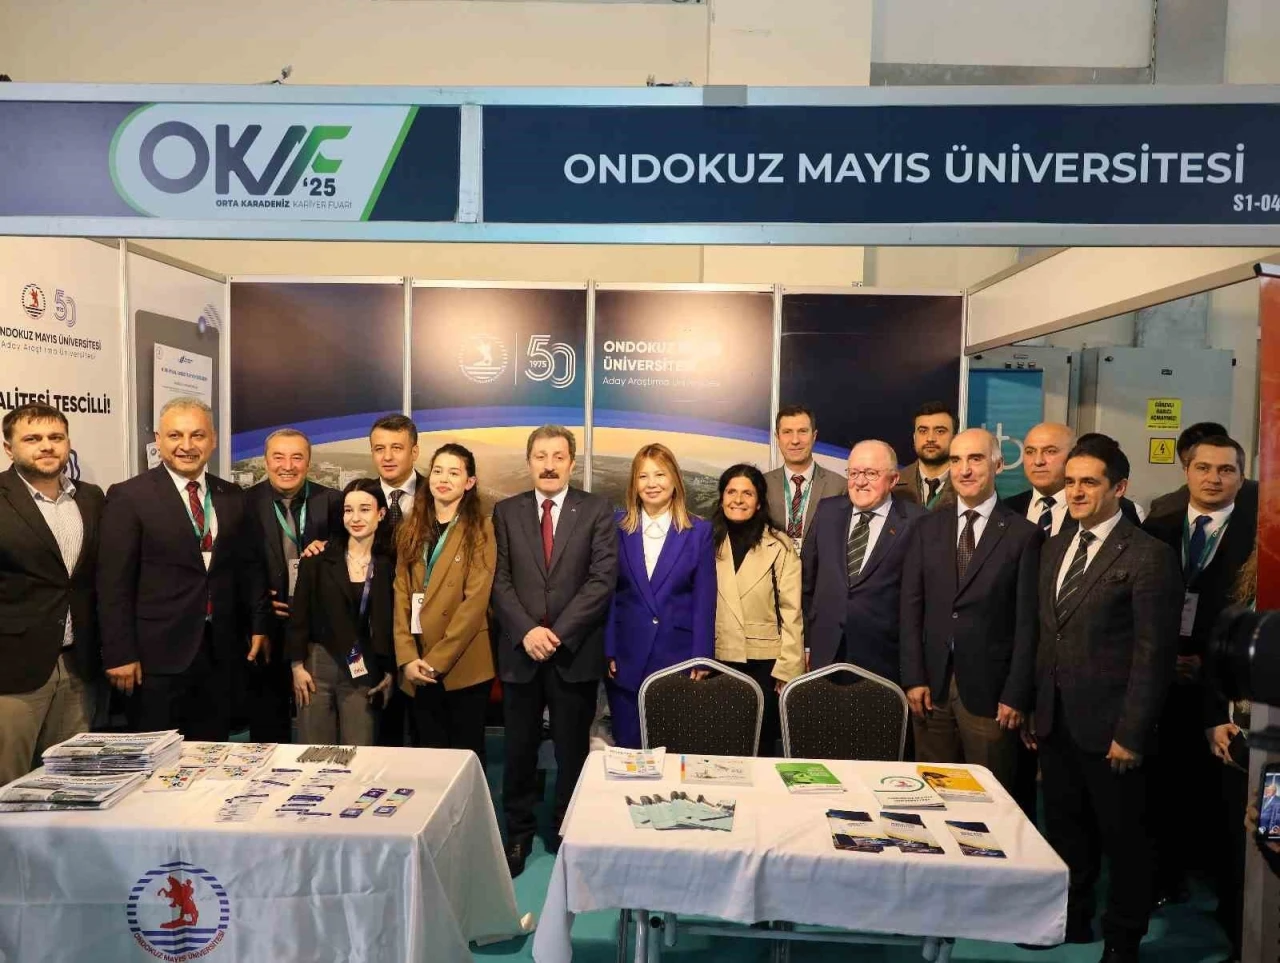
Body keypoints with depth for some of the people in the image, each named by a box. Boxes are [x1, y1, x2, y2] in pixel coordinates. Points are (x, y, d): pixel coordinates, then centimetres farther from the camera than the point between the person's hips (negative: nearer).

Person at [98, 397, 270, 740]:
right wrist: (120, 654, -11)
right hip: (158, 653, -4)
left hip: (221, 650, 4)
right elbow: (114, 583, -8)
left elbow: (250, 566, 14)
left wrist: (259, 625, 9)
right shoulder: (129, 496, -5)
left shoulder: (232, 497, 9)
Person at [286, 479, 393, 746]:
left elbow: (392, 622, 6)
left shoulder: (389, 564, 3)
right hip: (317, 665, 0)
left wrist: (391, 671, 4)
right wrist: (297, 665, -4)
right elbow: (299, 613, 1)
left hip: (364, 671, 0)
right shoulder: (319, 557, 1)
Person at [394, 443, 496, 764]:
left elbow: (476, 601, -12)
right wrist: (407, 658, -7)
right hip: (418, 668, 4)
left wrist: (437, 659, -15)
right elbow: (401, 595, 4)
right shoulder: (412, 528, 10)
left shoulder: (481, 530, -5)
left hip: (464, 665, -4)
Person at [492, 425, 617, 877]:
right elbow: (499, 581, 0)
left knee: (572, 751, 11)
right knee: (519, 750, 11)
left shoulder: (597, 511, 0)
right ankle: (518, 834, 29)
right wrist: (526, 631, -13)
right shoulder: (506, 512, 6)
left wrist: (558, 632, -15)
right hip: (520, 650, 2)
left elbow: (602, 579, -8)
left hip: (575, 651, -1)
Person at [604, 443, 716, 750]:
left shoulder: (699, 531, 0)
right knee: (628, 747, 10)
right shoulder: (618, 526, 3)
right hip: (626, 656, 1)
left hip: (678, 655, -1)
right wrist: (607, 650, -2)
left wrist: (701, 657, -6)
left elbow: (704, 599, -1)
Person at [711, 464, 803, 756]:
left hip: (765, 665, -2)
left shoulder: (780, 546, -2)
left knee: (761, 747, 7)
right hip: (719, 664, 2)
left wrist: (787, 669, -9)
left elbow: (791, 613, -4)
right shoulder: (710, 543, 8)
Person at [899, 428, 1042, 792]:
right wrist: (913, 678, -2)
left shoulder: (1024, 534, -2)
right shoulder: (927, 528, 7)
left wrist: (1016, 695, -7)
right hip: (931, 684, 3)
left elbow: (1027, 621, -4)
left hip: (989, 687, -3)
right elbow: (911, 606, 4)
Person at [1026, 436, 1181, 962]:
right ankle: (1071, 920, 36)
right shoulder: (1054, 548, 9)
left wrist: (1131, 733, -15)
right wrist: (1035, 709, 10)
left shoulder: (1149, 556, -12)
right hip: (1055, 720, 6)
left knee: (1123, 836, 12)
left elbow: (1153, 654, -14)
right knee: (1065, 830, 18)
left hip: (1108, 725, -6)